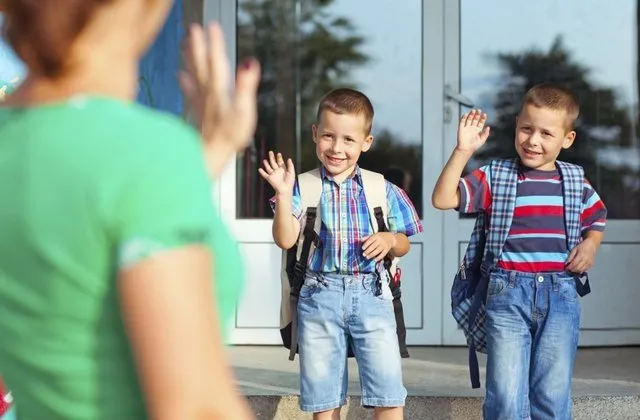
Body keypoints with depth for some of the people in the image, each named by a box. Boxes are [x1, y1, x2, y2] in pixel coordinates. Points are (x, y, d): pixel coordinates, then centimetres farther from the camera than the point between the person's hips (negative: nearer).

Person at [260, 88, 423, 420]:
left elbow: (403, 245, 12)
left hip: (371, 296, 0)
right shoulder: (303, 187, 1)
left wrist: (390, 239, -10)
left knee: (388, 392, -4)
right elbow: (286, 240, -10)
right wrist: (283, 195, -20)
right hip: (319, 296, 0)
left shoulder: (383, 190, 6)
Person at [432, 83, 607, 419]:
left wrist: (591, 244, 5)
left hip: (561, 294, 2)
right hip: (508, 293, -2)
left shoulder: (577, 184, 8)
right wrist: (463, 150, -17)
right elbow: (443, 199, -10)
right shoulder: (495, 177, 0)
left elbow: (597, 219, 26)